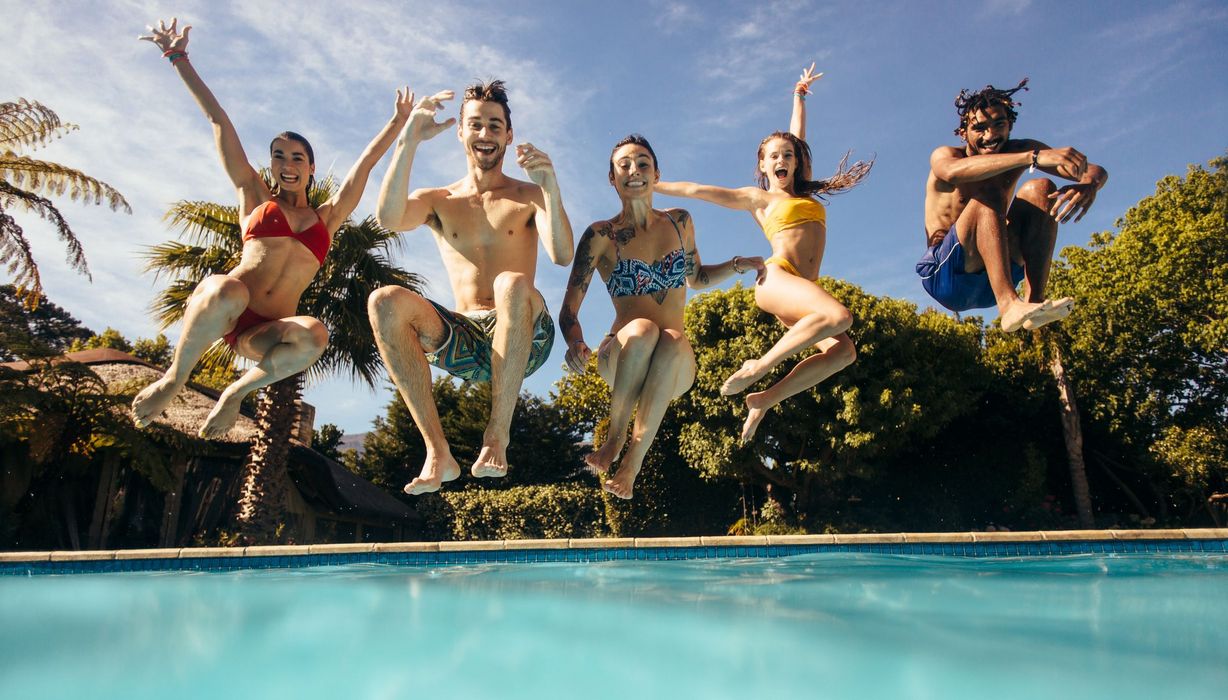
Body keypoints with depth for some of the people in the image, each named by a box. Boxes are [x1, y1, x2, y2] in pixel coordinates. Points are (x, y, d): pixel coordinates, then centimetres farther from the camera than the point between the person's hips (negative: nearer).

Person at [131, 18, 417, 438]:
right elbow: (218, 120, 16)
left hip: (264, 332, 1)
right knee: (228, 291, -40)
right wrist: (178, 59, 18)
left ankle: (238, 391, -8)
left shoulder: (327, 218, 22)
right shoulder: (253, 197, 18)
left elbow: (366, 162, 23)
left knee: (314, 336, -35)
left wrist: (398, 122, 23)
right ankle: (173, 379, -13)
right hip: (217, 308, -1)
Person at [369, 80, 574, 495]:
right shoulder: (438, 201, 16)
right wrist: (409, 140, -13)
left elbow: (563, 256, -9)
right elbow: (389, 219, -8)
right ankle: (437, 453, -27)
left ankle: (498, 436, -27)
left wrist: (551, 187, -24)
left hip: (522, 343, -2)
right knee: (384, 301, -25)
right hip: (463, 342, 2)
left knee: (513, 284, -36)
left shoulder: (529, 196, 12)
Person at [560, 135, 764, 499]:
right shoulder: (601, 235, -1)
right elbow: (569, 308, -5)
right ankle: (615, 437, -18)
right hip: (619, 359, -2)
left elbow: (696, 278, 26)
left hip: (677, 367, 2)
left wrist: (738, 264, 8)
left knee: (674, 341, -35)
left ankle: (633, 462, -29)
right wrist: (575, 343, -27)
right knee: (642, 329, -38)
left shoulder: (680, 221, 10)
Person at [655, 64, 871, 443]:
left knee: (843, 351, -19)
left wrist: (799, 95, 49)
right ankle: (758, 367, -22)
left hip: (805, 288, 6)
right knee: (839, 315, -33)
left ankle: (765, 399, -14)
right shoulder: (758, 198, 15)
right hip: (776, 277, -6)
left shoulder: (804, 192, 27)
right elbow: (699, 190, 16)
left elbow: (796, 138, 39)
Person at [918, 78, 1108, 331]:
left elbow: (1096, 171, -5)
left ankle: (1033, 301, -27)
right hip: (946, 276, -4)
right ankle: (1009, 305, -41)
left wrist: (1089, 186, -31)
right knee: (988, 195, -26)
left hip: (992, 282, 4)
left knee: (1039, 189, -14)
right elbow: (953, 172, -34)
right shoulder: (944, 155, -5)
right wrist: (1033, 158, -42)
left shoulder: (1019, 150, 6)